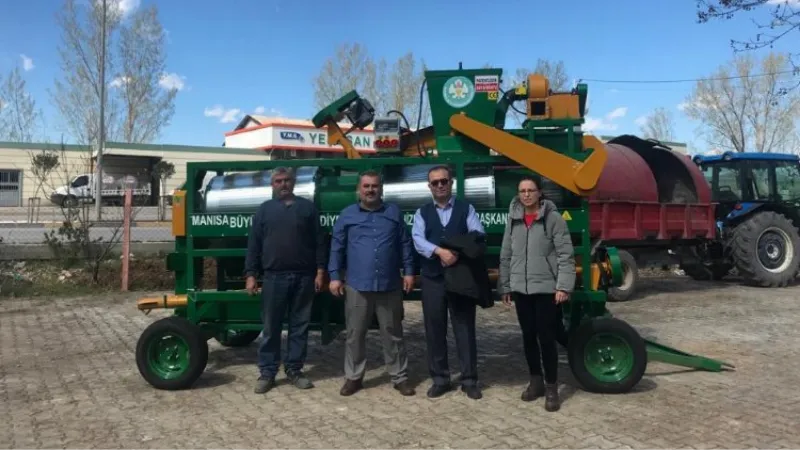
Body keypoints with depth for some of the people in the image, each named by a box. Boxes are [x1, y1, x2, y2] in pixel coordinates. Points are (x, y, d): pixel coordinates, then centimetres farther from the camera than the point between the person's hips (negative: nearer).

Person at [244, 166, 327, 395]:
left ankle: (294, 370, 18)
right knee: (271, 327, 4)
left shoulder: (307, 207, 9)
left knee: (299, 326, 7)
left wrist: (320, 271, -1)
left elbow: (319, 242, 6)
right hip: (274, 277, 0)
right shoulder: (265, 209, 9)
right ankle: (267, 372, 14)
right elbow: (253, 245, 6)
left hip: (304, 277, 1)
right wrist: (250, 274, -2)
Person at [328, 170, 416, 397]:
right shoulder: (347, 214, 7)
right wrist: (334, 276, -1)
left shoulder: (394, 212, 9)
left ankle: (399, 377, 18)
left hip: (389, 285, 0)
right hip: (357, 285, 0)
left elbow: (405, 244, 8)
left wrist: (408, 271, 2)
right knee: (355, 334, 7)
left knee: (393, 333, 8)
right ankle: (353, 377, 20)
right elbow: (337, 247, 5)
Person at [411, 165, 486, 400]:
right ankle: (440, 379, 18)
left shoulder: (466, 208, 6)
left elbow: (478, 235, -5)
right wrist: (439, 251, -26)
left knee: (465, 328, 3)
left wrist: (458, 251, -20)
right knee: (434, 330, 7)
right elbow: (418, 240, -8)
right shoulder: (422, 213, 8)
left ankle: (469, 380, 13)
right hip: (432, 279, 2)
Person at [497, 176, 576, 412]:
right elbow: (506, 256, 11)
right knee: (528, 337, 13)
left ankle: (551, 388, 12)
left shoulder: (553, 218, -6)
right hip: (521, 289, 4)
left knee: (546, 338, -1)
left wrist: (564, 286, -14)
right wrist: (504, 286, 10)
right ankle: (535, 381, 28)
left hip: (546, 288, -4)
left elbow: (566, 255, -8)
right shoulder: (513, 220, 6)